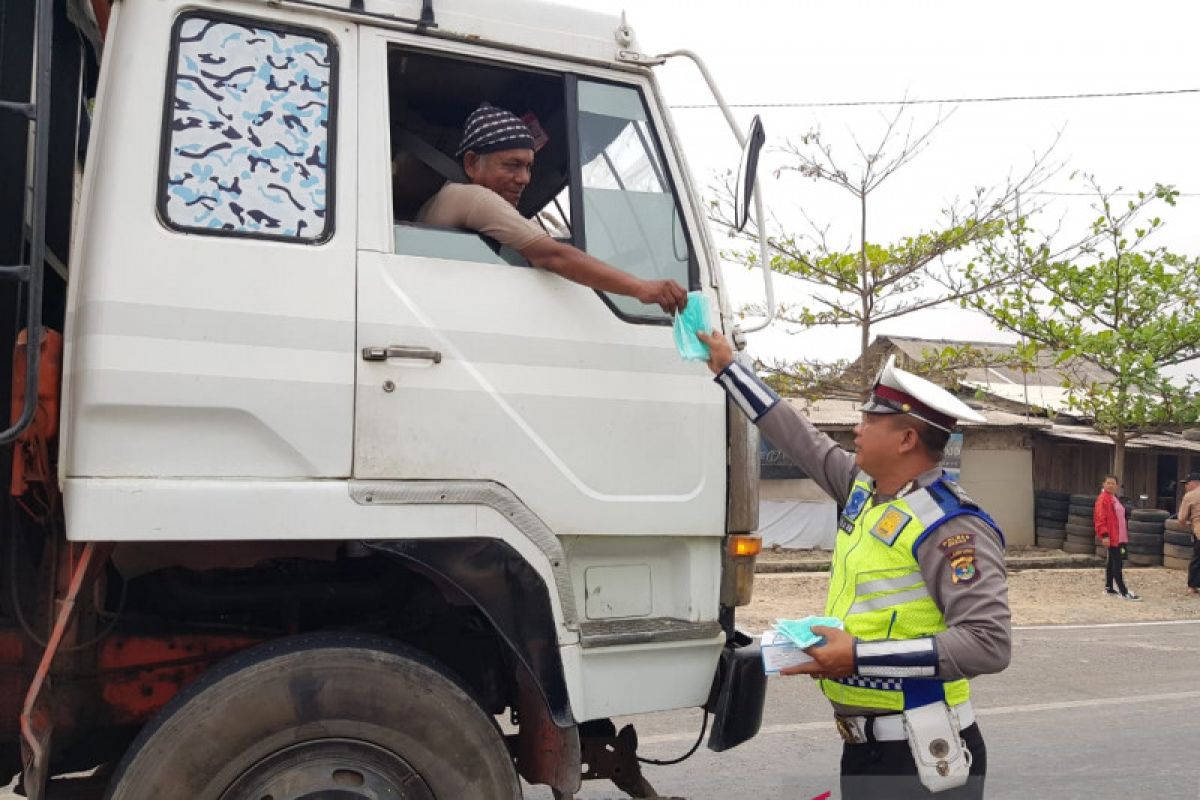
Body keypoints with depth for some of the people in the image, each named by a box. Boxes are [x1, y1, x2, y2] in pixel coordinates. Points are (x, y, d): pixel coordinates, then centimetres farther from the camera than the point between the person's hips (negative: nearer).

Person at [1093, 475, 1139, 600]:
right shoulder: (1102, 498, -11)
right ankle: (1124, 592, -12)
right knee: (1117, 563, -10)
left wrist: (1125, 534, 22)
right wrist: (1104, 535, -25)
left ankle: (1109, 588, 22)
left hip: (1119, 537, 10)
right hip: (1111, 537, -10)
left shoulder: (1115, 498, 17)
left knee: (1112, 562, 14)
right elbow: (1100, 518, -18)